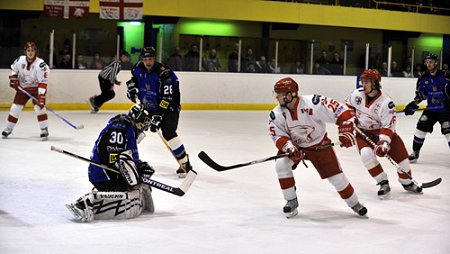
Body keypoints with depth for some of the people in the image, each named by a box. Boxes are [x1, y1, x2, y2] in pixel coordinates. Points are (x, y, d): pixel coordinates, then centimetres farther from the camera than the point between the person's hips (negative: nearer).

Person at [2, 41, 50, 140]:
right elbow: (13, 69, 10)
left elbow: (43, 82, -28)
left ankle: (44, 129, -10)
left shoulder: (41, 64, -25)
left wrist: (41, 96, -34)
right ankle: (8, 128, 19)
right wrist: (13, 78, -6)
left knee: (39, 107, -19)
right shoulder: (20, 60, -12)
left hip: (36, 88, -4)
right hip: (22, 88, 4)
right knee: (15, 108, 4)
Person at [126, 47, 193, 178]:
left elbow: (166, 99, -31)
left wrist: (158, 116, -35)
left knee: (168, 132, -24)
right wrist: (132, 88, 1)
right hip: (147, 105, 7)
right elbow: (134, 77, 21)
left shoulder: (164, 73, -28)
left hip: (169, 106, -7)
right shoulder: (138, 68, -6)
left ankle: (185, 163, -19)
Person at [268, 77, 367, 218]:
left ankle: (354, 204, 22)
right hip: (295, 145, 3)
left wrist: (345, 131, -32)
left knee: (336, 176, -2)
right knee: (281, 164, -21)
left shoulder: (313, 104, -32)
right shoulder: (277, 114, -19)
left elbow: (342, 111, -27)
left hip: (320, 144, -3)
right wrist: (289, 147, -31)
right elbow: (278, 136, -13)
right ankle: (291, 201, -3)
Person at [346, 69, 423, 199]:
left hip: (381, 131, -1)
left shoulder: (386, 102, -23)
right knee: (366, 154, -26)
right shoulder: (357, 94, -12)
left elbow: (388, 126, -24)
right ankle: (383, 183, -12)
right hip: (362, 132, 1)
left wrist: (383, 142, -35)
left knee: (400, 152, -4)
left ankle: (407, 183, 23)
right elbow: (348, 107, 10)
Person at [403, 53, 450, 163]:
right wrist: (413, 104, -3)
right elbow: (420, 94, 9)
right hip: (431, 109, 5)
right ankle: (415, 153, 13)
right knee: (421, 128, -2)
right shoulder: (423, 78, 1)